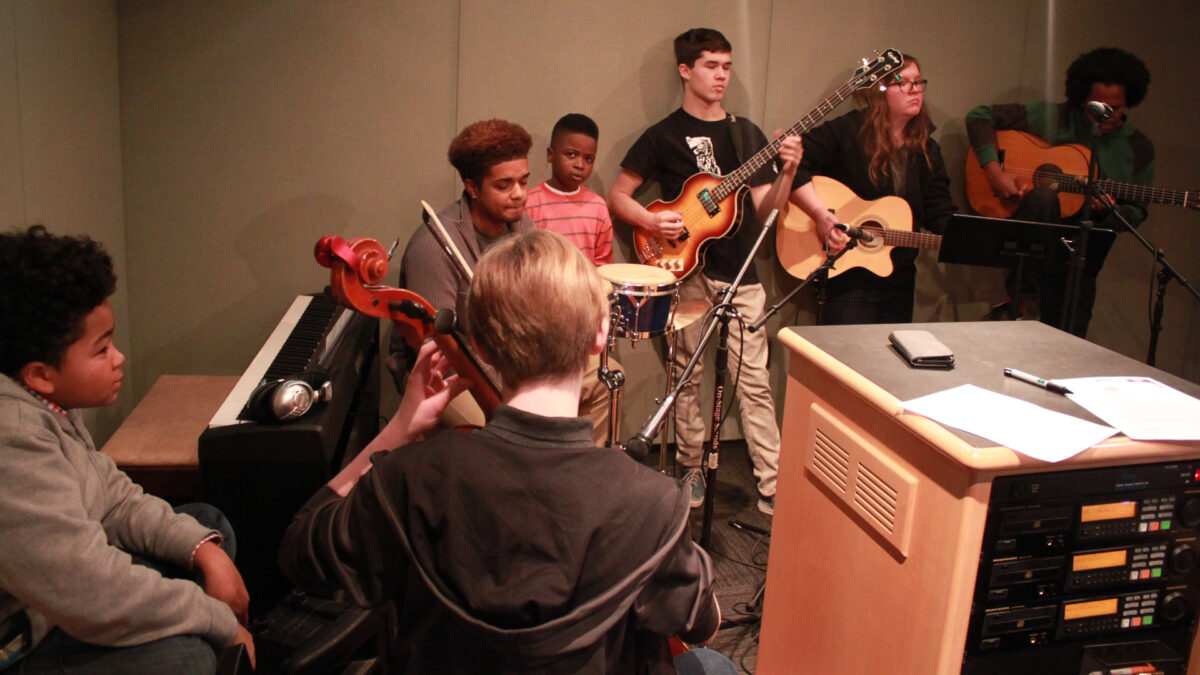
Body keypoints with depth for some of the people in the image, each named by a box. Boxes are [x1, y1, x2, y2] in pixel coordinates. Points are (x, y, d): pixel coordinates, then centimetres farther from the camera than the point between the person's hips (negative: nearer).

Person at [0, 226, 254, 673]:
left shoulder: (45, 403, -1)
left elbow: (115, 497, 8)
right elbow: (98, 596, -34)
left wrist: (204, 548, -7)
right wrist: (224, 623, -21)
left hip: (56, 600, 10)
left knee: (209, 523, 12)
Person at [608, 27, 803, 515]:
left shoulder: (746, 134, 12)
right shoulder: (663, 136, 3)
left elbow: (767, 208, 6)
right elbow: (617, 195, 5)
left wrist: (787, 173, -13)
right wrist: (652, 221, -13)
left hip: (740, 272, 2)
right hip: (687, 269, -2)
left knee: (754, 379, -1)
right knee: (688, 375, 6)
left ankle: (773, 484, 3)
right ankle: (692, 470, 22)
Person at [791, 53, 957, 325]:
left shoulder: (927, 152, 8)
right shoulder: (848, 132, -9)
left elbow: (940, 216, 5)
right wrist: (822, 216, -24)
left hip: (899, 280, 6)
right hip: (847, 278, -6)